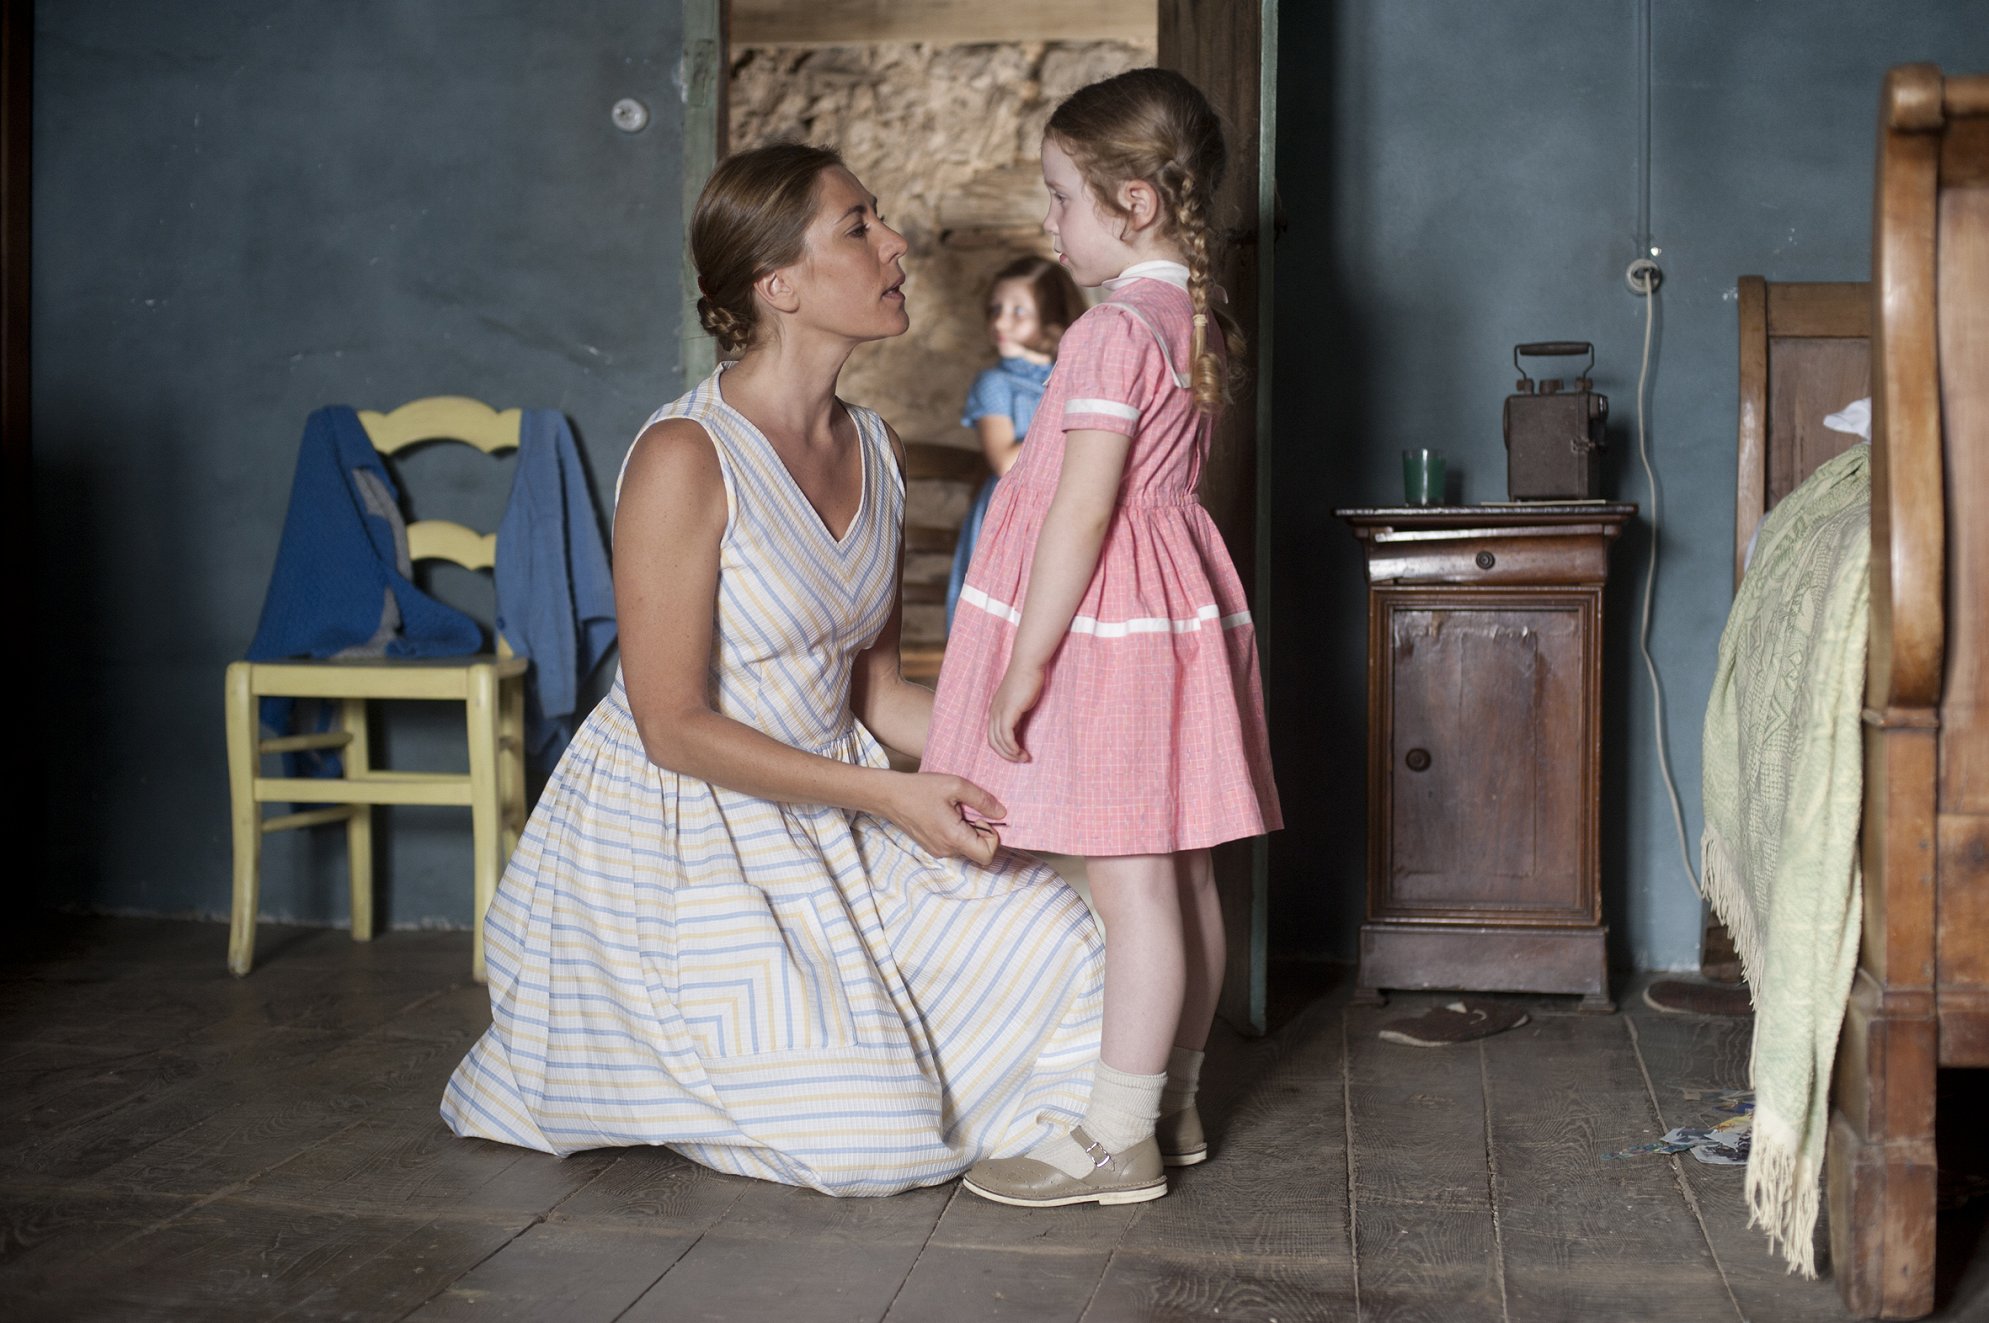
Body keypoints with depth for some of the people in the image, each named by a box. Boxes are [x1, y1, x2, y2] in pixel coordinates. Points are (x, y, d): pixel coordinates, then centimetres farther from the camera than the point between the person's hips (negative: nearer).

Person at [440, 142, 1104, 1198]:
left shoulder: (876, 453, 4)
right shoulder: (686, 459, -20)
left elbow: (871, 687, 9)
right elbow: (672, 725, -20)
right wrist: (886, 795, -23)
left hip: (828, 825, 8)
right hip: (680, 837, -7)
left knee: (1054, 948, -4)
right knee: (870, 1143, -13)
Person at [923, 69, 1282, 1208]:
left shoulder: (1115, 331, -16)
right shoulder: (1196, 323, 13)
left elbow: (1082, 510, -21)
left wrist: (1025, 662, -18)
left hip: (1108, 622, -10)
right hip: (1180, 607, 10)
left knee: (1130, 885, -6)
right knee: (1182, 875, 13)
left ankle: (1118, 1140, 0)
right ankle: (1175, 1106, 23)